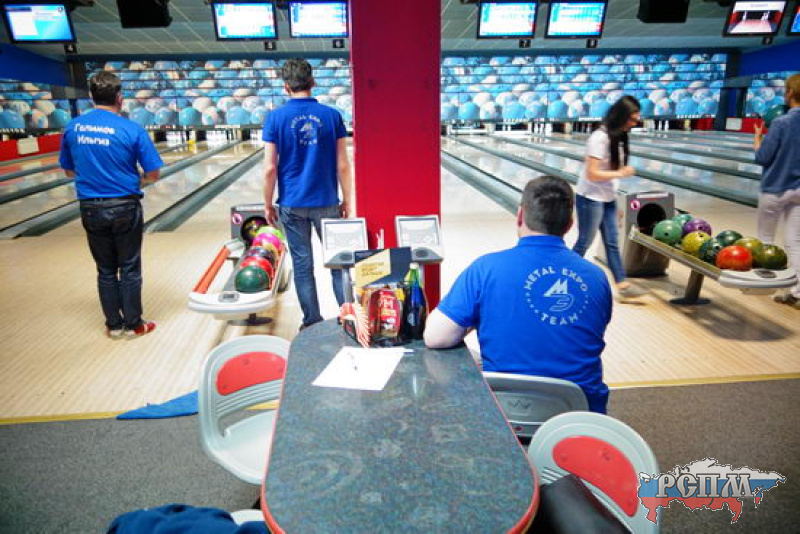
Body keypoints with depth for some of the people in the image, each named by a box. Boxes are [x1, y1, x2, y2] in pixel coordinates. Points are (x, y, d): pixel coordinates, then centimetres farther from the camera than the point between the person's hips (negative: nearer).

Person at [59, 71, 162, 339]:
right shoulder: (132, 129, -11)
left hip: (90, 209, 3)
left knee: (105, 270, 14)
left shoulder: (72, 128, 1)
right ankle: (133, 325, 16)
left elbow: (69, 170, 11)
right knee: (129, 269, 8)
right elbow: (153, 174, -9)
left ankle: (114, 325, 22)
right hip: (124, 207, -3)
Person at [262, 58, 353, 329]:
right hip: (326, 202, 1)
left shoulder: (275, 117, -4)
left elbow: (270, 169, -6)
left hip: (292, 204, 0)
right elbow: (342, 165, -4)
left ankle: (312, 322, 16)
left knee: (302, 264, 8)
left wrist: (268, 205, 4)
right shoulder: (332, 115, -2)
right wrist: (346, 201, 6)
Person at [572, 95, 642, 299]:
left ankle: (621, 284, 14)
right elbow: (592, 174, -25)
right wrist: (620, 174, -18)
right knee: (584, 242, 5)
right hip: (590, 200, -8)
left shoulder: (618, 137, 6)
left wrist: (613, 197, 16)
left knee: (612, 242, 9)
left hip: (608, 199, 8)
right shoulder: (599, 138, -20)